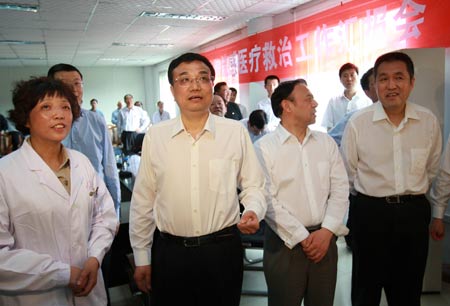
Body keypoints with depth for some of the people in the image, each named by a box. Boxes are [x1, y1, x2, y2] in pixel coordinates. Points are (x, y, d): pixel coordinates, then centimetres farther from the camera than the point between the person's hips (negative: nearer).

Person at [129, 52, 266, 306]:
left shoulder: (236, 132, -4)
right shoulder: (155, 136, -2)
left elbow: (254, 185, 4)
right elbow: (143, 201, 3)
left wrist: (253, 211, -17)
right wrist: (142, 257, 6)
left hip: (223, 250, 0)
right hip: (169, 252, 1)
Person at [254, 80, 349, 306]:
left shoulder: (327, 143, 7)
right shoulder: (264, 147, -8)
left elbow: (340, 190, 4)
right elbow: (268, 200, -13)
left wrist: (327, 231, -8)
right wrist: (302, 238, -12)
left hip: (325, 239, 4)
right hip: (285, 242, -4)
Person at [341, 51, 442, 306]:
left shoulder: (429, 121, -1)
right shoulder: (358, 123, -10)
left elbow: (432, 168, 12)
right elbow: (348, 172, 1)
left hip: (414, 212, 3)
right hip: (371, 212, -2)